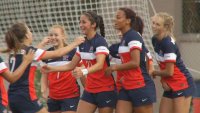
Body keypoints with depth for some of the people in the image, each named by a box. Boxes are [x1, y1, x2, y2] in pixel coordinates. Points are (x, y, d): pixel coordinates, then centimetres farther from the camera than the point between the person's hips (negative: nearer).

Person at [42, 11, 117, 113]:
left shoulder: (100, 42, -16)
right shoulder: (82, 44, 7)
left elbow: (100, 65, -31)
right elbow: (71, 66, 13)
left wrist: (84, 71, -48)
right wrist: (52, 69, 3)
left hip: (105, 90, -7)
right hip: (89, 90, 7)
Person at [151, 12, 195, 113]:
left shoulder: (168, 44, -21)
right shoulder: (155, 40, 4)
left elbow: (169, 72, -20)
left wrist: (154, 73, -3)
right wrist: (163, 80, -4)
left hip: (182, 84, -9)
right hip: (170, 86, 9)